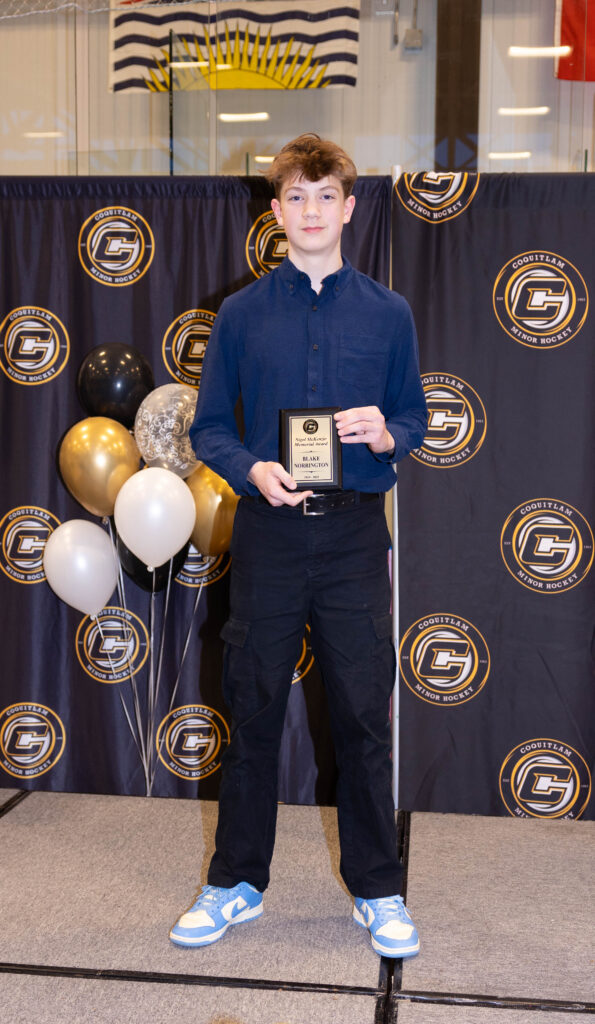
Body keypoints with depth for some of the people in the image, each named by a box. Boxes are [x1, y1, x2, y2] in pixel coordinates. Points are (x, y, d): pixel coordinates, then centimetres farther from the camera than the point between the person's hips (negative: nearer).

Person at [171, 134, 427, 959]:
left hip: (356, 534, 0)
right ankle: (236, 883, 26)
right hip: (268, 531, 0)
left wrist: (387, 434, -11)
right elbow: (208, 427, 6)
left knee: (364, 715, 5)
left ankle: (377, 891, 22)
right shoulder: (241, 314, 5)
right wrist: (253, 469, -13)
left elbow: (415, 418, 11)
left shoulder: (387, 313, 6)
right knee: (253, 712, 9)